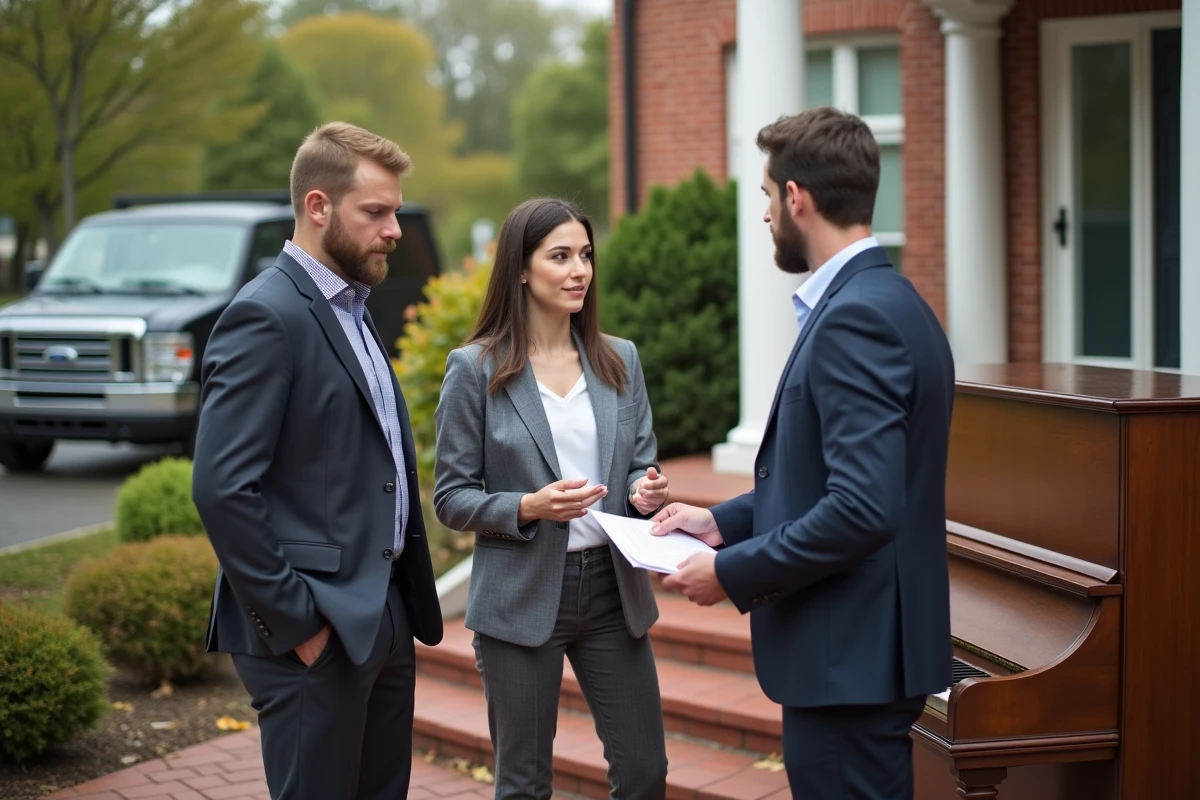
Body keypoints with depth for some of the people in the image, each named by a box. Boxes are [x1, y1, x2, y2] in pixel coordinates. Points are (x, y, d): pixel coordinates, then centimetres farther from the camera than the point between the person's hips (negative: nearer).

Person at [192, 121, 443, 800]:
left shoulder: (352, 310, 15)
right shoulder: (267, 316, -14)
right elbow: (223, 488, -21)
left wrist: (410, 601, 12)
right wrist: (294, 622, -19)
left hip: (383, 619, 9)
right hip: (314, 635, -9)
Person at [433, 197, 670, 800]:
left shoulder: (620, 360, 6)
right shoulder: (475, 369, -6)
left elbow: (641, 464, 11)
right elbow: (451, 498, -5)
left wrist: (645, 493, -11)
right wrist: (527, 507, -21)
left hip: (612, 589, 4)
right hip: (522, 597, -3)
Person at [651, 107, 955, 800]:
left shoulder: (857, 315, -20)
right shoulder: (882, 300, 12)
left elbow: (861, 509, -27)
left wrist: (731, 573, -17)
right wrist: (724, 522, 12)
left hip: (851, 659, -10)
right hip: (859, 646, 10)